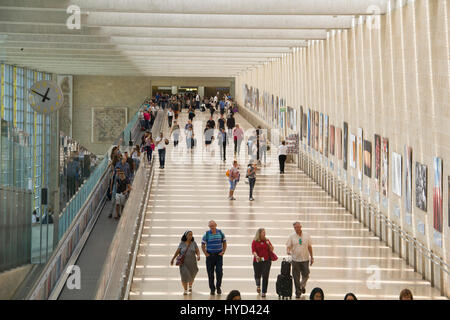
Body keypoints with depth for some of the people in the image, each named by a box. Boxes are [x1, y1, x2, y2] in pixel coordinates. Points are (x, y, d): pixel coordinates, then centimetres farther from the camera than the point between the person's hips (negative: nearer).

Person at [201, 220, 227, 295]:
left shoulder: (220, 233, 2)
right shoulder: (207, 234, -2)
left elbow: (224, 243, 12)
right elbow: (203, 245, 3)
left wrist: (223, 252, 1)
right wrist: (205, 253, -6)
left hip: (219, 255, 0)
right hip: (210, 255, 0)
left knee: (219, 272, -5)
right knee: (210, 273, 2)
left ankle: (218, 287, 13)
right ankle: (212, 289, 12)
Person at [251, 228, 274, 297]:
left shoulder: (267, 240, 7)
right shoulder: (255, 242, 0)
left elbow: (271, 250, 8)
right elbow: (253, 251, -7)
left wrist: (269, 244, -9)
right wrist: (256, 256, -26)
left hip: (266, 261, 1)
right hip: (257, 261, -1)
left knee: (265, 276, -5)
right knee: (257, 275, 10)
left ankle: (264, 292, 2)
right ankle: (258, 286, 41)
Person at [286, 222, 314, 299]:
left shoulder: (306, 235, 4)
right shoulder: (292, 236, 0)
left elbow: (309, 247, 10)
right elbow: (288, 246, -1)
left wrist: (312, 257, 9)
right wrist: (288, 251, -24)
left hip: (305, 259, 1)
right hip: (295, 260, -1)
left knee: (305, 275, 0)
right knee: (296, 277, 2)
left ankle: (302, 286, 27)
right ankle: (298, 293, 12)